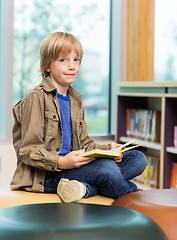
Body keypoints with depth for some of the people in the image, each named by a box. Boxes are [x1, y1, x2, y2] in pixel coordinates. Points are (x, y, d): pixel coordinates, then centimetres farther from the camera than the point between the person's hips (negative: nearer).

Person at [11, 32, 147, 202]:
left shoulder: (75, 99, 19)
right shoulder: (36, 98, -7)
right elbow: (28, 150, -12)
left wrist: (107, 150, -2)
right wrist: (61, 162, -28)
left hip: (71, 164, 8)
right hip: (44, 174, -8)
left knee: (138, 159, -6)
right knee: (107, 169, -33)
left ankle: (86, 188, -22)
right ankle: (132, 192, -3)